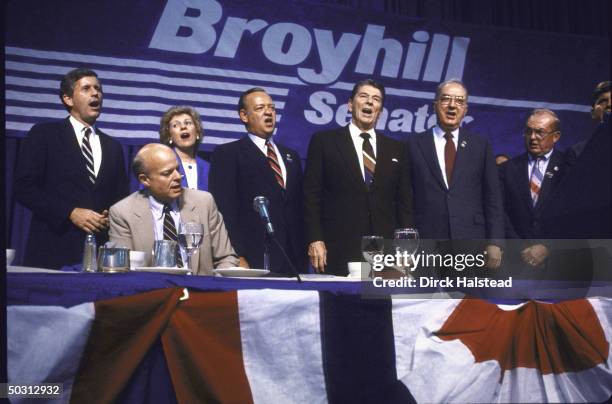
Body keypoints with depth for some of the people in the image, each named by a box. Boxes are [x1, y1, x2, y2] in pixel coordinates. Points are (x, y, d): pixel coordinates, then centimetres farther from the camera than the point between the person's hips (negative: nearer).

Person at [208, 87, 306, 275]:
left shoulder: (291, 156, 21)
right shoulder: (227, 154, 2)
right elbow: (225, 210, -6)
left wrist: (304, 254, 11)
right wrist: (238, 257, -15)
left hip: (294, 259, 5)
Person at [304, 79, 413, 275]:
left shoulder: (396, 149, 16)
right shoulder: (324, 141, 7)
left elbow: (404, 202, 14)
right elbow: (312, 195, 2)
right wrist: (315, 240, -7)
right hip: (339, 252, -2)